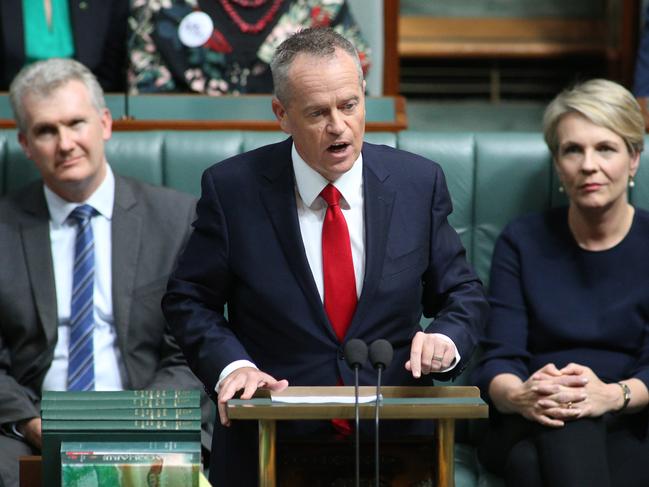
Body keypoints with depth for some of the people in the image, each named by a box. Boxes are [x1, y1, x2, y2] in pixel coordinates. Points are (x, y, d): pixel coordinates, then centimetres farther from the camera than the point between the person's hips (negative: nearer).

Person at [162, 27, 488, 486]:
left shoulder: (420, 182, 2)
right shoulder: (232, 188, -3)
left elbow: (463, 293, 11)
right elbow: (189, 299, 6)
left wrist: (446, 340, -11)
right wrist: (231, 364, -12)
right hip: (270, 444, -1)